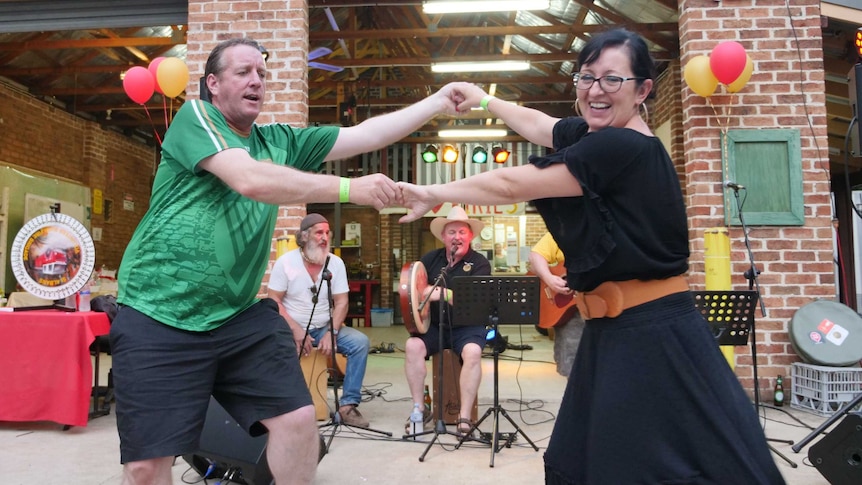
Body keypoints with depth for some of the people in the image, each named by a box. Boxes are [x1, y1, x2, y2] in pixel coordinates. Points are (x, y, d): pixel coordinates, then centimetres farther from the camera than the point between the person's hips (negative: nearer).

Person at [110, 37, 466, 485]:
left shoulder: (281, 142, 13)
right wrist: (350, 189, -28)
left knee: (298, 420, -3)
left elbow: (367, 134, 9)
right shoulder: (193, 117, -6)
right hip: (158, 316, -5)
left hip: (239, 315, 5)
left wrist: (438, 102, 4)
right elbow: (249, 179, -23)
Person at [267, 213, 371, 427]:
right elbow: (273, 300, -10)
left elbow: (341, 302, -2)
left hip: (323, 328, 3)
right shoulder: (286, 262, -8)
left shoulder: (336, 263, 0)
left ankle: (348, 405, -11)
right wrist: (296, 330, -21)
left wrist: (331, 333, -17)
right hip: (290, 328, -3)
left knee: (360, 342, -20)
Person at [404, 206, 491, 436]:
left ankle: (465, 416, -20)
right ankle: (419, 409, -9)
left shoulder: (479, 263, -5)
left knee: (472, 352, -32)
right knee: (413, 345, -24)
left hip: (468, 326, -3)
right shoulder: (431, 258, 8)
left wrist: (442, 293, -27)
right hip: (434, 325, 3)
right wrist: (422, 289, -12)